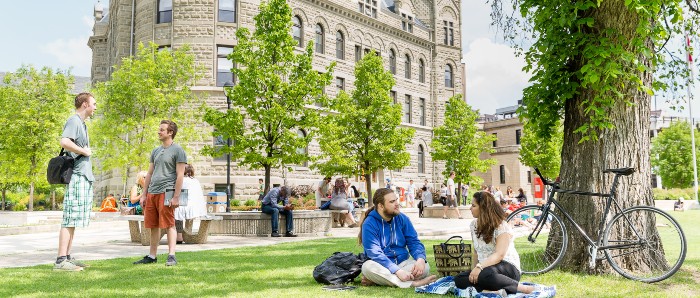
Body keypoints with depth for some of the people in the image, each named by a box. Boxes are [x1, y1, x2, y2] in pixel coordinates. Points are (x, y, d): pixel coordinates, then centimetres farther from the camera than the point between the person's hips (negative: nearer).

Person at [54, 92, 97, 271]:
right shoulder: (73, 121, -9)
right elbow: (64, 142, -25)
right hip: (77, 176, -10)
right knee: (70, 219, -10)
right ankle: (61, 261, -9)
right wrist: (84, 151, -14)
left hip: (84, 177, 10)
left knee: (74, 219, 11)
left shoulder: (81, 123, 21)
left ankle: (67, 257, 16)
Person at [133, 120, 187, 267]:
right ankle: (152, 256, 17)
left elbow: (180, 175, -7)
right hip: (152, 192, 7)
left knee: (169, 224, -6)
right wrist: (144, 194, 17)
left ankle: (171, 256, -4)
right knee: (153, 226, 9)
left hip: (166, 192, -7)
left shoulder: (177, 150, -2)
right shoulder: (155, 151, 20)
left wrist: (176, 197, -13)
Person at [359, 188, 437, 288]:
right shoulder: (369, 224, -13)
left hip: (402, 263, 4)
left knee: (425, 267, -23)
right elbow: (375, 253, -21)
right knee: (368, 267, -35)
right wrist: (397, 271, -33)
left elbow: (414, 242, 1)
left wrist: (421, 259, -22)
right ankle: (413, 283, -33)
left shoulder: (402, 219, 2)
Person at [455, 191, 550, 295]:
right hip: (484, 268, 6)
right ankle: (495, 292, -34)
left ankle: (525, 288, -25)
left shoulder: (501, 226, -11)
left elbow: (499, 255, -23)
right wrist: (475, 268, 2)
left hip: (509, 268, -6)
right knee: (459, 280, -22)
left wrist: (480, 267, -36)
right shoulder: (474, 224, 9)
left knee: (486, 274, -41)